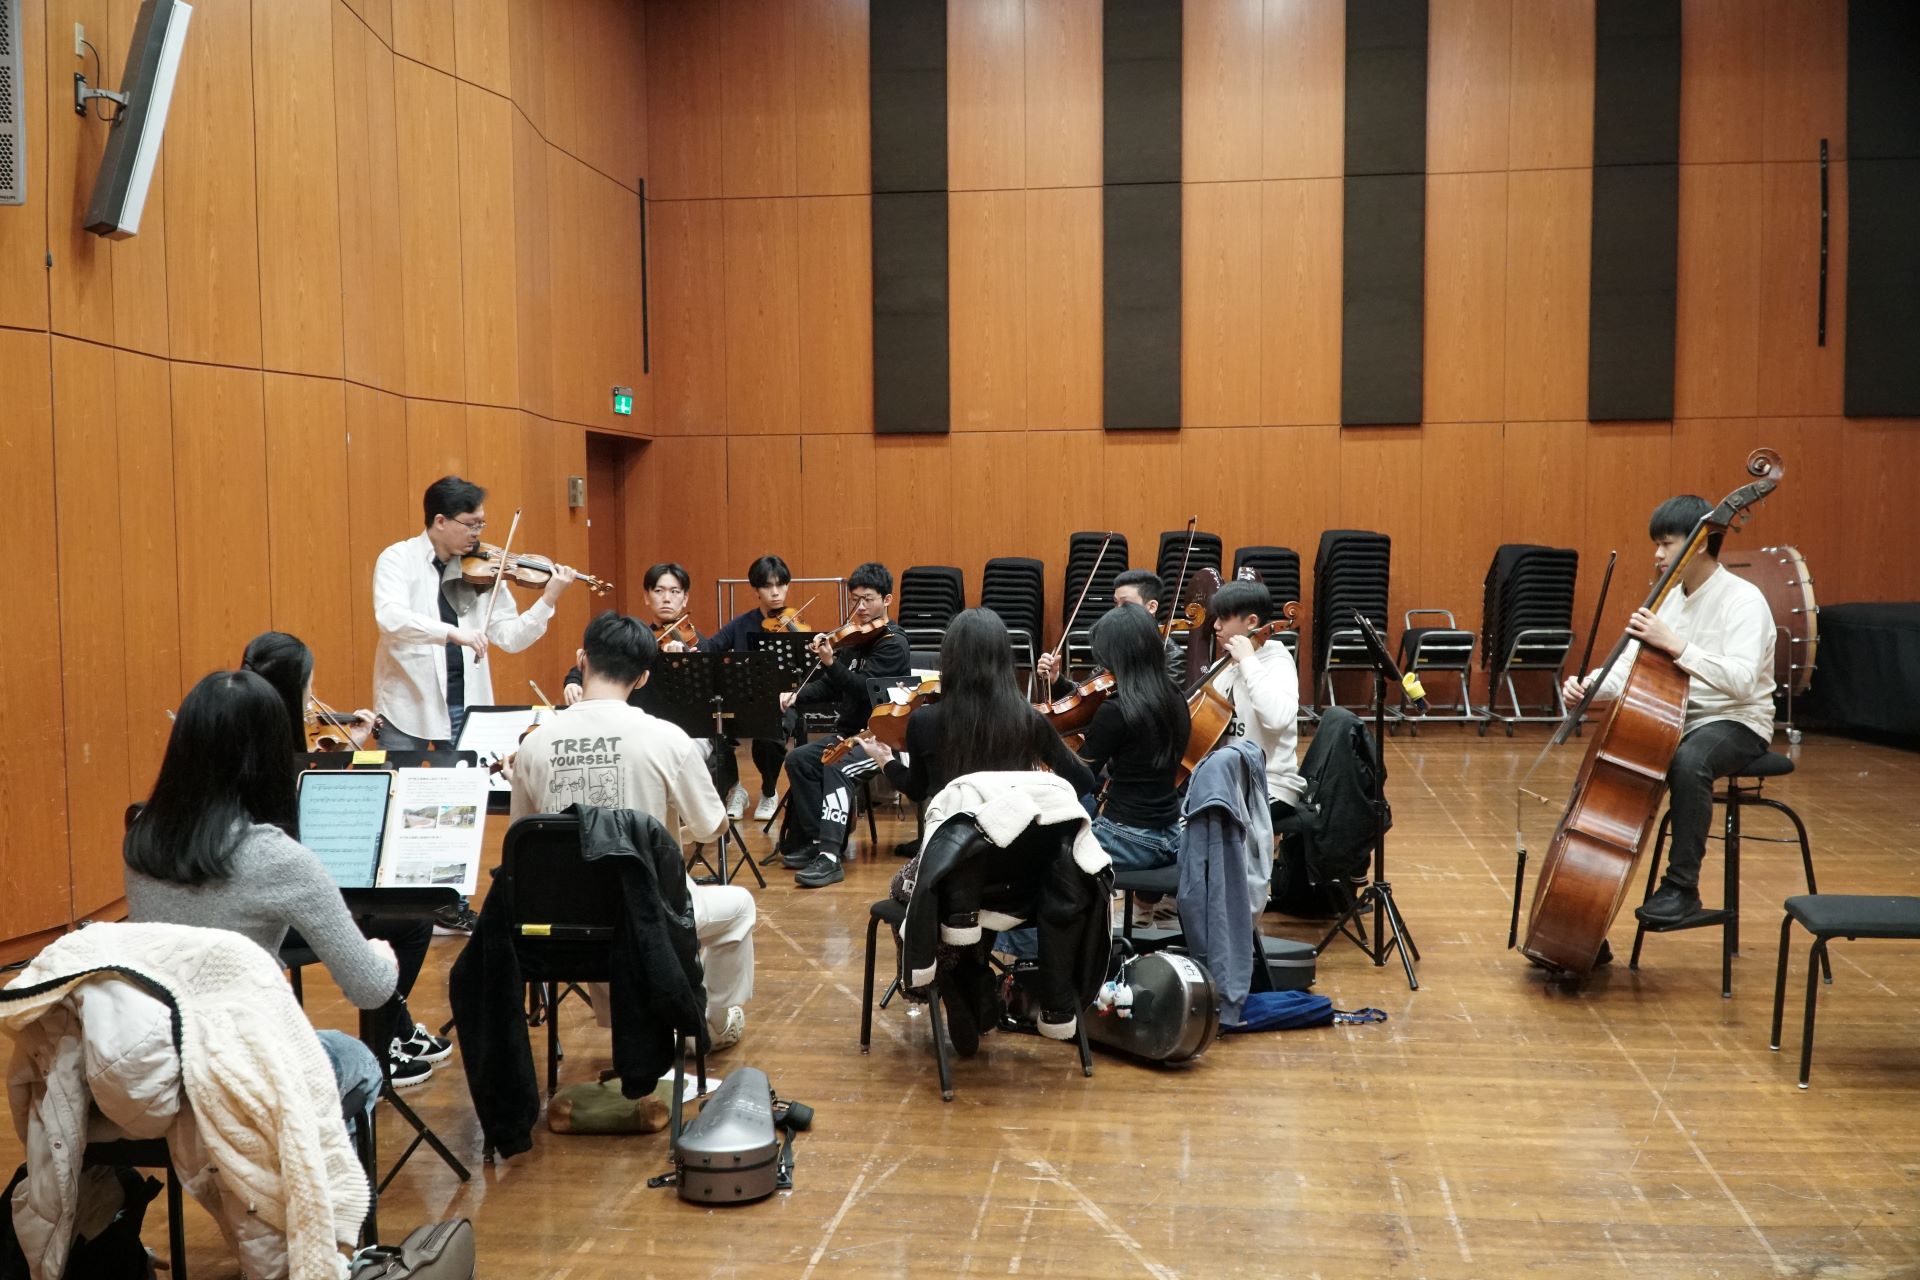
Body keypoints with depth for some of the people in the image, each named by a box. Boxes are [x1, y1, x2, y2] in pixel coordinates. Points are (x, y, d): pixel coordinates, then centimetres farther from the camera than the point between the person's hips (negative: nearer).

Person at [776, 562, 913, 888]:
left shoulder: (893, 643, -11)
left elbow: (864, 689, -23)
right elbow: (829, 687, 13)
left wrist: (831, 663, -35)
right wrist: (796, 697, -4)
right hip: (848, 733, 8)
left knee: (835, 767, -31)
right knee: (799, 759, -12)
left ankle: (830, 856, -36)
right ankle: (815, 839, -3)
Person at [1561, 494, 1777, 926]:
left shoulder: (1743, 600, -16)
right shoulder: (1669, 599, 7)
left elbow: (1741, 680, -32)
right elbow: (1629, 667, 3)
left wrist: (1674, 644, -39)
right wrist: (1587, 685, -17)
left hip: (1736, 724, -8)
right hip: (1679, 718, 8)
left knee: (1688, 761, -36)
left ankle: (1682, 886, -23)